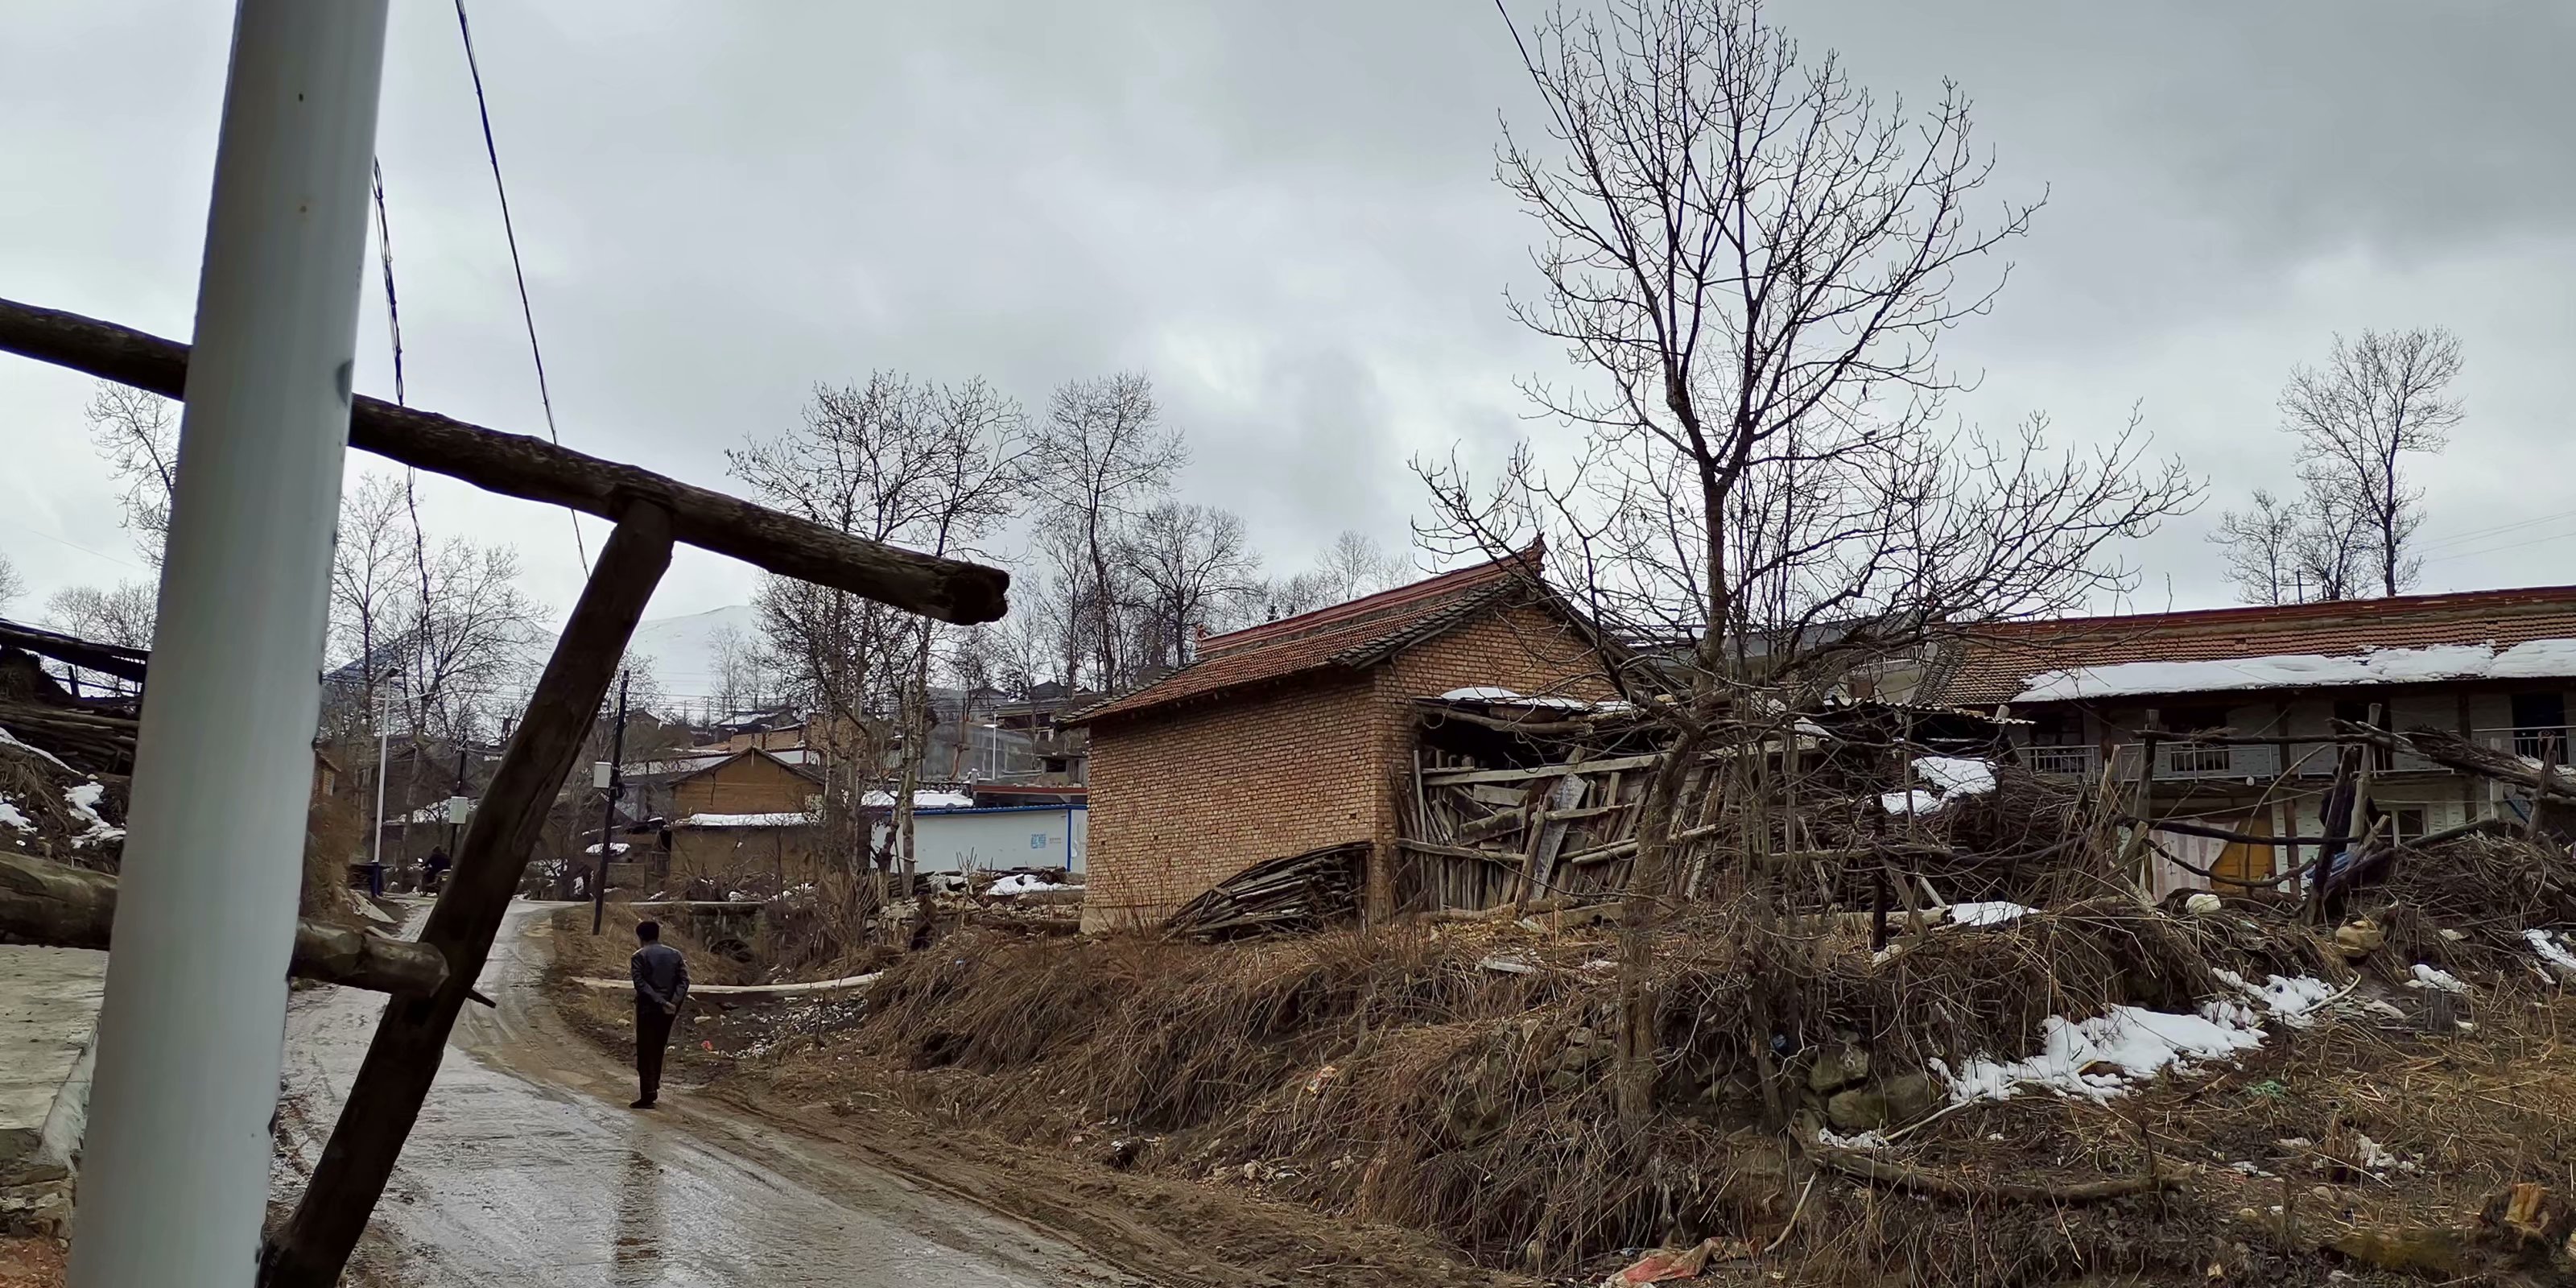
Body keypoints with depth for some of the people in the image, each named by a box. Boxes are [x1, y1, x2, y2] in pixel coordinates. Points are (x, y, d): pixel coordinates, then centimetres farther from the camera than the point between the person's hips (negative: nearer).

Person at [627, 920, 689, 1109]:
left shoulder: (640, 956, -4)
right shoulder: (675, 954, 8)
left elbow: (640, 984, -15)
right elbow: (684, 981, -2)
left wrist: (660, 1001, -18)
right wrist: (674, 1003, -11)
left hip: (648, 1008, -4)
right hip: (669, 1010, 4)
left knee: (645, 1051, -1)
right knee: (658, 1049, 17)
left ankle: (648, 1093, -7)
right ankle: (654, 1087, 22)